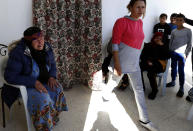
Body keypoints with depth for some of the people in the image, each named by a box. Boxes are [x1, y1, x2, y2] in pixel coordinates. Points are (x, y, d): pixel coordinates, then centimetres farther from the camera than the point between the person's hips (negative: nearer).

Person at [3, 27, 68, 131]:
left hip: (44, 80, 6)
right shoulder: (18, 53, -26)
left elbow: (52, 64, 9)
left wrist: (52, 76, -13)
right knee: (43, 99, -27)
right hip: (26, 85, -5)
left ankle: (54, 116, 8)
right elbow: (10, 76, -24)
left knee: (58, 89, -17)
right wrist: (34, 82, -29)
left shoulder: (46, 47, -8)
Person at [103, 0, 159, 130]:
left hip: (135, 62, 6)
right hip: (121, 60, -6)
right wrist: (117, 65, -20)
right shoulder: (121, 22, -16)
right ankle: (106, 94, 51)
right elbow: (115, 44, -17)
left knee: (139, 89, 8)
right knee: (114, 82, 17)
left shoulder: (140, 22, 5)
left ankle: (144, 119, 19)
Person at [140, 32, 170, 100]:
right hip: (148, 63, 3)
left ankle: (154, 90, -14)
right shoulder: (148, 45, 13)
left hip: (159, 65, -2)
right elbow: (142, 56, 7)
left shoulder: (163, 47, 11)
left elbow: (168, 56, -7)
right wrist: (147, 61, -11)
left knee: (150, 72, -35)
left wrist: (162, 46, -9)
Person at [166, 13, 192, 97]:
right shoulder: (173, 31, 9)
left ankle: (181, 88, 3)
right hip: (173, 52, 4)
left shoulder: (188, 31, -1)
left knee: (181, 70, -3)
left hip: (182, 53, -4)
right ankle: (173, 82, 31)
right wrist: (170, 51, 9)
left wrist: (186, 53, -8)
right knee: (173, 68, 14)